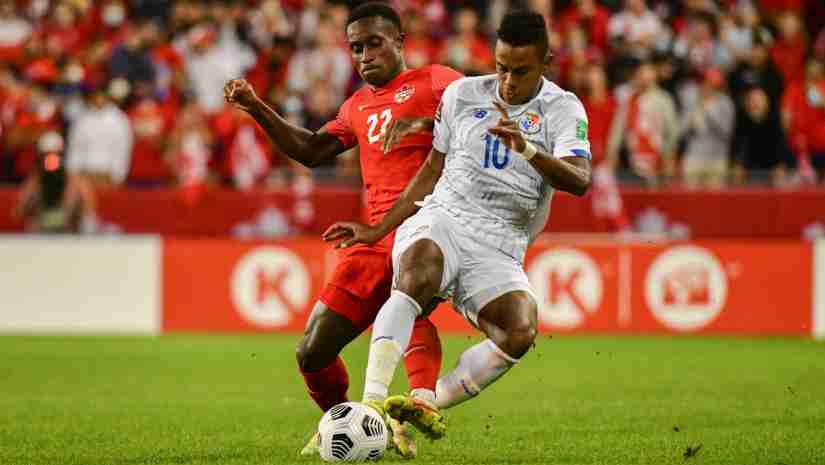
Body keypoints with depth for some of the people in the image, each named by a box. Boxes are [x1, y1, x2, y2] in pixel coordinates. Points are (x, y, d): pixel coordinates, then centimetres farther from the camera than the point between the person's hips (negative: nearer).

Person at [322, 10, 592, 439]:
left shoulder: (563, 110, 1)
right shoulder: (462, 94, 10)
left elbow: (579, 181, -16)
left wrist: (526, 148, -33)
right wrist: (378, 230, 18)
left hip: (498, 252, 0)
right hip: (441, 219, 0)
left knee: (521, 332, -29)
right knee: (418, 272, -37)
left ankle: (427, 403, -14)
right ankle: (372, 404, -44)